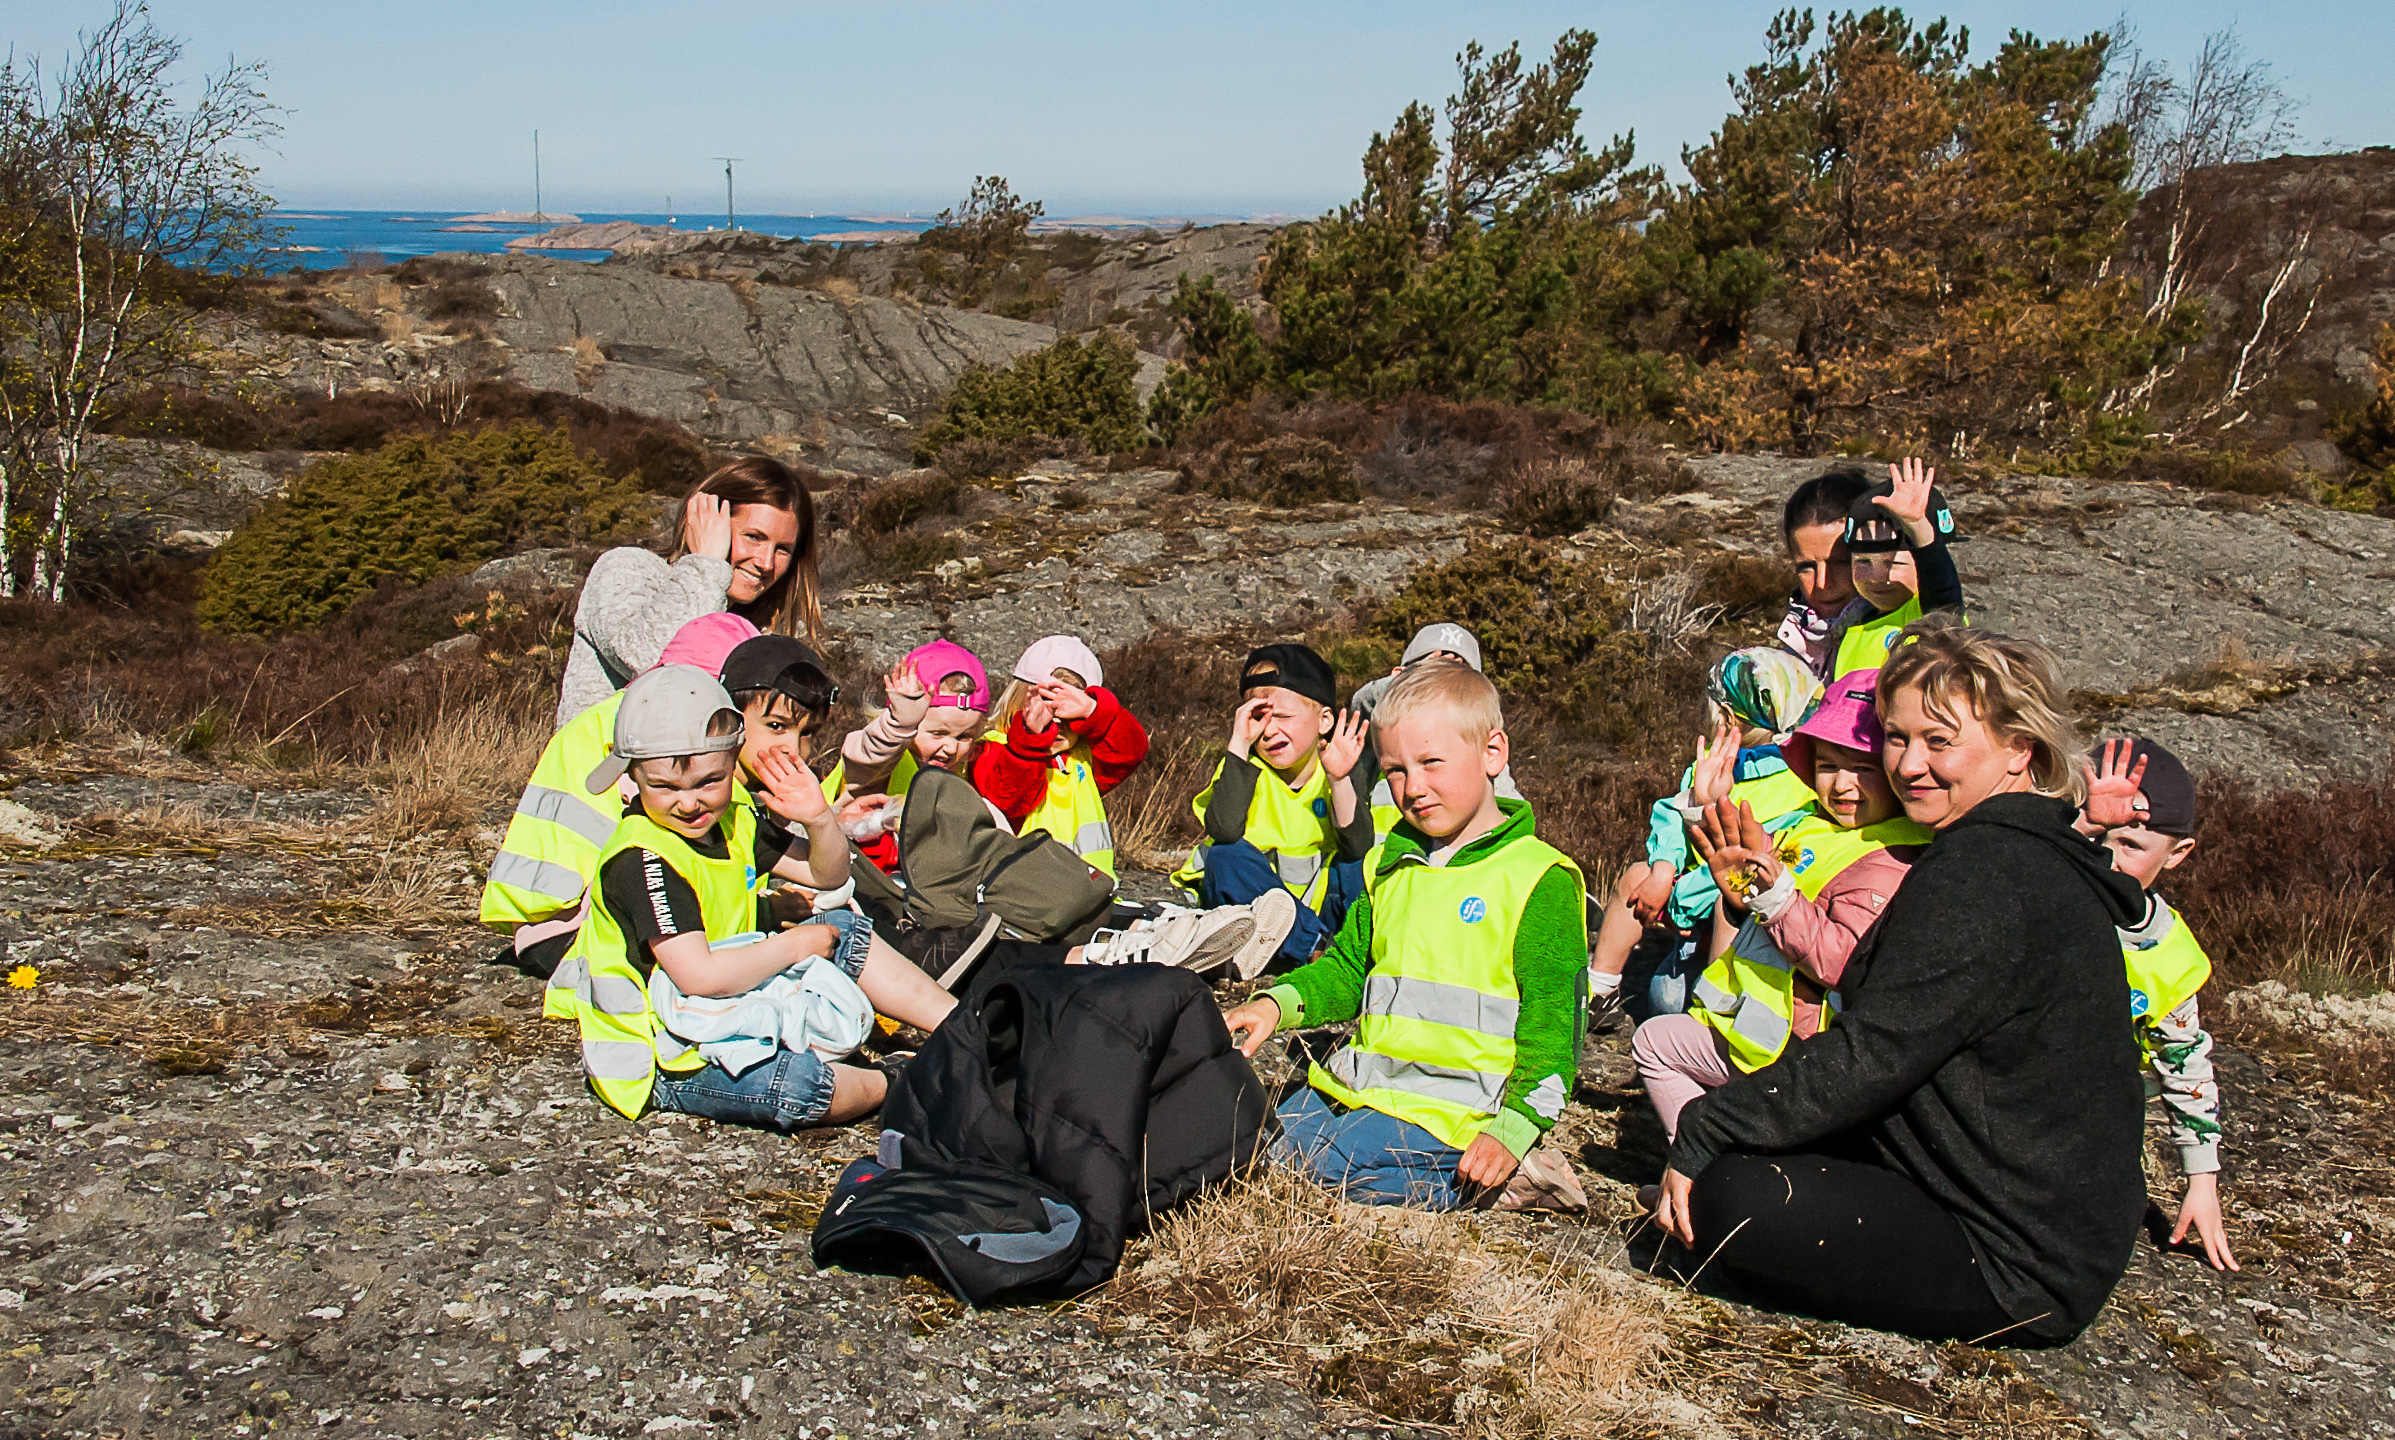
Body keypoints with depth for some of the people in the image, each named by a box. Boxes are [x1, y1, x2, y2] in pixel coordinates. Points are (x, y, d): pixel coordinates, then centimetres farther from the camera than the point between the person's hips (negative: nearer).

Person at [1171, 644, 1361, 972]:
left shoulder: (1337, 769, -5)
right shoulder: (1243, 765, -10)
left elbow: (1358, 847, -18)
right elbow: (1223, 830, -31)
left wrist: (1339, 780, -32)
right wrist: (1239, 744, -30)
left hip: (1313, 903, 1)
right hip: (1241, 897, -1)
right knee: (1228, 858, -30)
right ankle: (1317, 946, -35)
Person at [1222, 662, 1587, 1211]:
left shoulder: (1539, 881, -9)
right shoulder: (1392, 865, 15)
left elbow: (1551, 1024, -10)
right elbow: (1348, 969, 22)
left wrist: (1512, 1129, -20)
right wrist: (1279, 1002, 2)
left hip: (1452, 1112, -8)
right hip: (1365, 1087, 8)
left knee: (1319, 1162, -24)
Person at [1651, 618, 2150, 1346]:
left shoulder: (1983, 873, -21)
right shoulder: (2038, 856, 12)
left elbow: (1870, 1056, -23)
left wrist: (1701, 1132, -16)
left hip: (2020, 1270, -10)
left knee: (1730, 1198, -19)